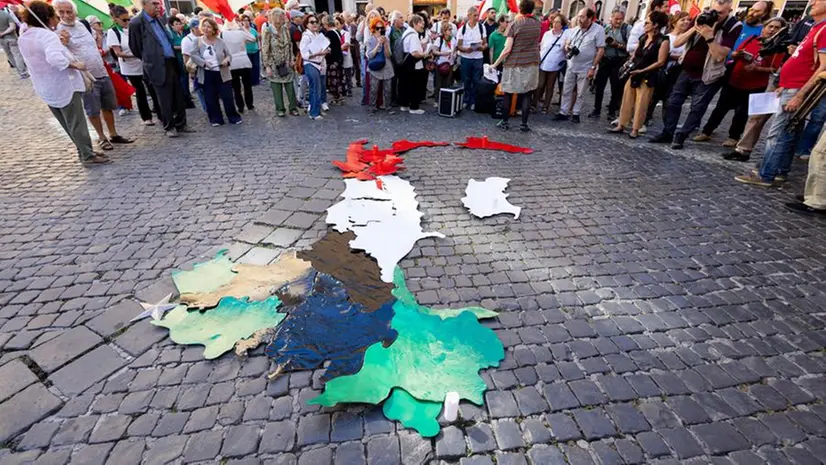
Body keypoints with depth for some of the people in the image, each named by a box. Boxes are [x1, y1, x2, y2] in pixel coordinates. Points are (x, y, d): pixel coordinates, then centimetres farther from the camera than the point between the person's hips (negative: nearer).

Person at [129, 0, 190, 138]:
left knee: (179, 97, 7)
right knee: (165, 99, -1)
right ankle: (169, 127, 10)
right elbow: (135, 47, 0)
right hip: (158, 66, -6)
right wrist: (149, 59, 11)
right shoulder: (136, 23, -7)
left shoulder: (161, 19, 13)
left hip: (172, 63, 6)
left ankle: (181, 125, 17)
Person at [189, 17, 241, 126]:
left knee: (228, 97, 0)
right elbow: (193, 56, -3)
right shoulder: (198, 41, 0)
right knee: (211, 99, 5)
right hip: (207, 75, 1)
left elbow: (229, 55, 5)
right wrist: (204, 62, -19)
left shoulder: (220, 41, 1)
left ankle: (234, 117, 13)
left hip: (222, 74, -1)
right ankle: (216, 119, 15)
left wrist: (227, 60, -17)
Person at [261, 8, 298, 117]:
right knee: (277, 87, 5)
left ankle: (293, 107, 13)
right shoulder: (267, 31, -12)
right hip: (275, 65, -3)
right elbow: (264, 50, -11)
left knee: (290, 86, 3)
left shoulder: (285, 29, 1)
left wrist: (292, 59, 2)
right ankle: (280, 109, 14)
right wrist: (267, 66, -13)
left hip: (287, 64, 4)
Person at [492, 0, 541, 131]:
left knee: (509, 93, 7)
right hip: (532, 63, 3)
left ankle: (504, 122, 12)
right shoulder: (537, 24, 5)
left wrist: (495, 64, -7)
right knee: (527, 94, 4)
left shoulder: (515, 23, -8)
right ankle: (524, 124, 3)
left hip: (514, 64, -3)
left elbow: (508, 49, -13)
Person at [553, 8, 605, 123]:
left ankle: (575, 113, 17)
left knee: (580, 93, 6)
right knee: (566, 91, 7)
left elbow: (601, 50, -10)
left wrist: (593, 67, -15)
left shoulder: (598, 30, -10)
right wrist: (567, 48, -9)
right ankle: (563, 113, 15)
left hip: (585, 68, -4)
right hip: (571, 66, 5)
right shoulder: (574, 30, 4)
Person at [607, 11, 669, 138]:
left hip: (647, 77, -6)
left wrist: (642, 71, -18)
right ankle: (621, 126, 14)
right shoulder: (643, 38, 9)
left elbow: (660, 62, -13)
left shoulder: (663, 41, -10)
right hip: (633, 74, 6)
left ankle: (635, 130, 7)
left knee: (641, 105, -1)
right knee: (627, 100, 7)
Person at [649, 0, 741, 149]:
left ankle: (681, 136, 8)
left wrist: (709, 36, -31)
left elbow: (719, 56, -24)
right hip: (686, 70, 4)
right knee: (673, 102, 6)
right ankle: (667, 133, 18)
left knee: (696, 108, -1)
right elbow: (676, 43, -6)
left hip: (705, 76, -4)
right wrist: (694, 28, -20)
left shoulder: (734, 27, -14)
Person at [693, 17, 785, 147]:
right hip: (733, 81, 3)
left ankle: (733, 137, 15)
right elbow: (733, 54, 10)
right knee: (721, 107, 7)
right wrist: (737, 55, -13)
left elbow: (774, 69, -11)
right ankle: (706, 132, 16)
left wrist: (756, 69, -26)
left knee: (742, 112, 4)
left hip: (754, 87, -3)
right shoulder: (751, 39, 2)